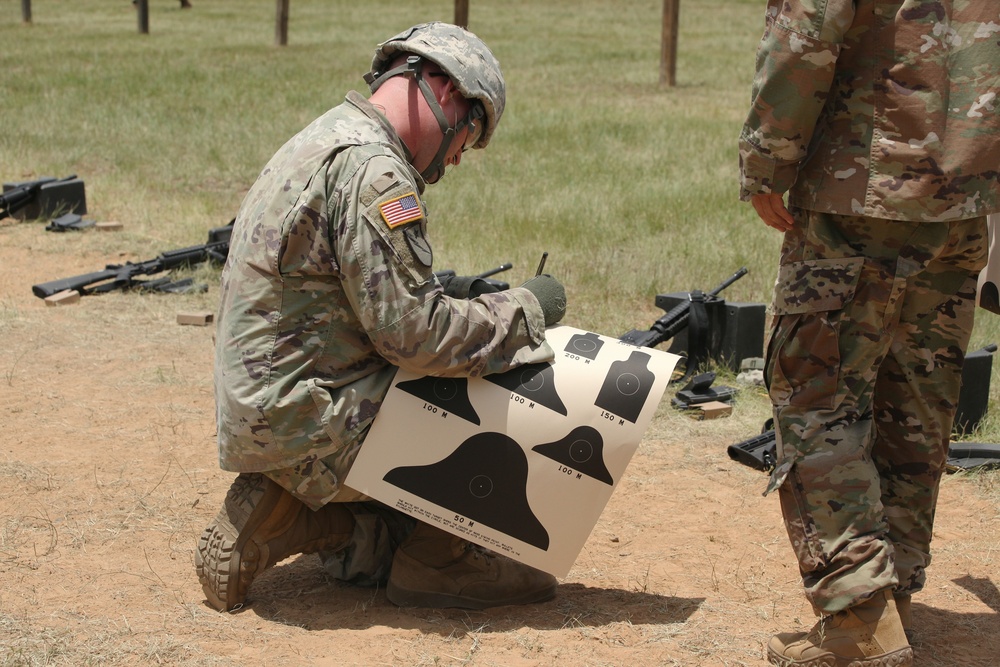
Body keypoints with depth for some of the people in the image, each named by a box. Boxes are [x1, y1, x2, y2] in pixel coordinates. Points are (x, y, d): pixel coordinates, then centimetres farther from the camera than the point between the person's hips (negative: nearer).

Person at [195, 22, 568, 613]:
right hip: (308, 420, -10)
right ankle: (435, 560, 3)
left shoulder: (329, 139, 14)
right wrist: (526, 308, -10)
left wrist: (450, 294, 9)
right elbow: (412, 332, -23)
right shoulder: (371, 167, -20)